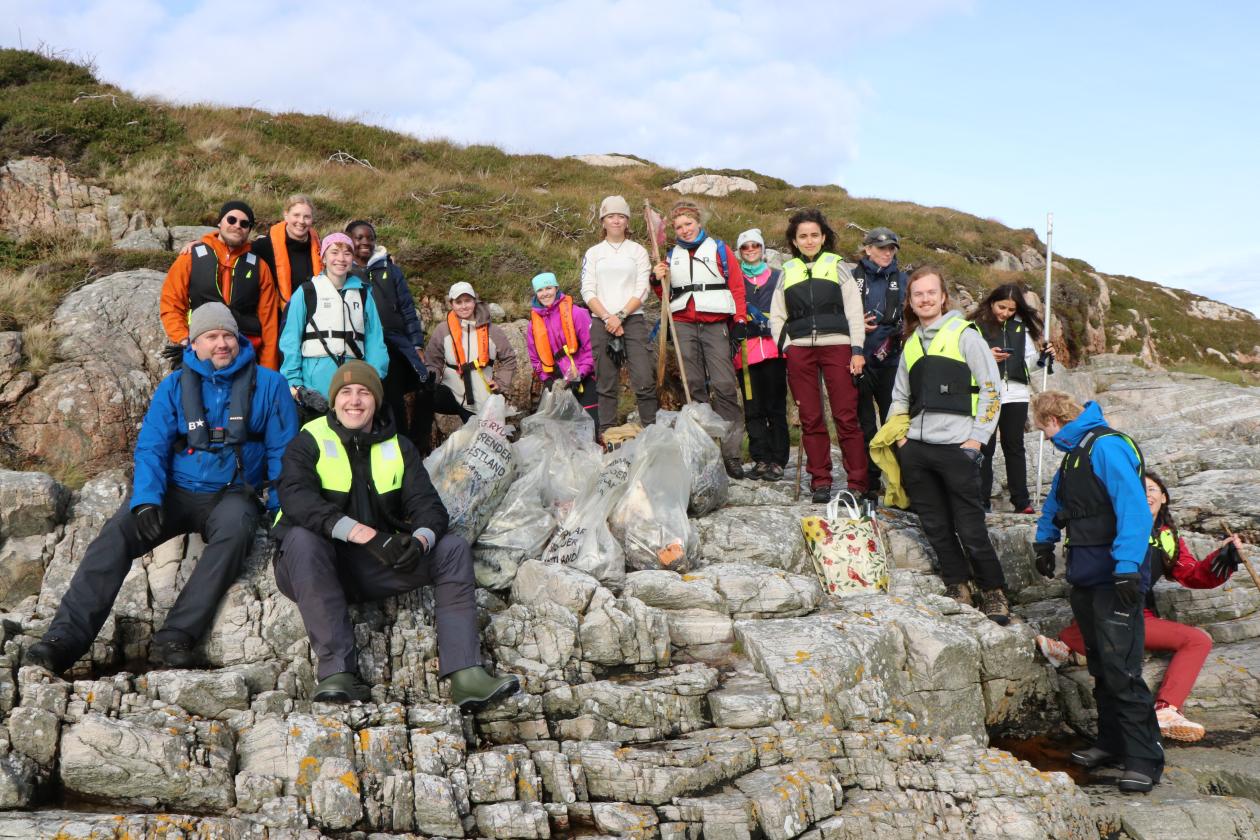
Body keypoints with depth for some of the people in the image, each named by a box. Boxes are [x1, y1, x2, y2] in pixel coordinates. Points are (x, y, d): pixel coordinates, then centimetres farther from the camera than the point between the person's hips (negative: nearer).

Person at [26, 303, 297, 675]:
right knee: (118, 531, -25)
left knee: (235, 529, -36)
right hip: (177, 490, 2)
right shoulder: (174, 386, 7)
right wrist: (146, 500, -17)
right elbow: (150, 448, 1)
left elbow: (282, 450, 3)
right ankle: (66, 637, -29)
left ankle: (174, 637, -38)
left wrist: (281, 509, -10)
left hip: (232, 494, -2)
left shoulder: (267, 384, 3)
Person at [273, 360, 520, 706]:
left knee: (454, 547, -14)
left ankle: (464, 673, -27)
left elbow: (428, 505, 0)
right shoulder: (309, 442, 0)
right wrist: (364, 534, -33)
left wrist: (420, 541, -26)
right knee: (303, 539, -35)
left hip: (379, 567, 3)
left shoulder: (398, 448, 12)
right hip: (321, 567, -3)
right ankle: (336, 670, -37)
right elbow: (296, 499, -20)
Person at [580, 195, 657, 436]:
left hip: (633, 320, -1)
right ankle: (606, 435, 5)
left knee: (645, 380, -11)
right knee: (606, 384, 2)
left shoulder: (638, 251, 10)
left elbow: (642, 290, 1)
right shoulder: (593, 253, 12)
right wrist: (608, 318, -10)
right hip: (601, 323, 1)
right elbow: (588, 291, 3)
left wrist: (620, 315, -11)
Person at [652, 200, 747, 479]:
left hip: (715, 325, -3)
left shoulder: (718, 249, 9)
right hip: (683, 325, 3)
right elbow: (667, 296, 21)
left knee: (724, 385, -11)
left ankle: (731, 453, -11)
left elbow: (737, 285, 4)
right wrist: (659, 281, 1)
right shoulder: (672, 255, 18)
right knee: (693, 386, 1)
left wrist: (739, 320, -6)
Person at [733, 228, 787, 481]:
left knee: (776, 406, -4)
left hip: (774, 348, -1)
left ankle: (778, 460, -2)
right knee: (753, 408, -1)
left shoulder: (778, 277, 16)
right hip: (745, 350, 1)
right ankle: (761, 459, 2)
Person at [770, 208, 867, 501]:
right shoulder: (787, 271, 16)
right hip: (799, 350, 2)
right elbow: (777, 315, 18)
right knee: (810, 419, 2)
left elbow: (854, 310, 5)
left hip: (836, 346, -2)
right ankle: (820, 482, 9)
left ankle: (857, 484, -2)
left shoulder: (836, 265, 11)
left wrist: (857, 350, -3)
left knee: (846, 417, -6)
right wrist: (786, 347, 4)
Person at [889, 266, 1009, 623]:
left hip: (956, 447, -5)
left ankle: (994, 592, 10)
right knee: (935, 526, 7)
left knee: (970, 528, -4)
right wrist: (899, 435, 11)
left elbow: (991, 387, -4)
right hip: (916, 449, 6)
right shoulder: (911, 343, 17)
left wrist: (976, 438, -9)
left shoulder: (965, 334, 0)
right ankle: (957, 586, 18)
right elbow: (900, 396, 25)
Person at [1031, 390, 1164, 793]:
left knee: (1121, 669, -11)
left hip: (1115, 578, -9)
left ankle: (1144, 760, -6)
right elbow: (1056, 499, 34)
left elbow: (1135, 509, -26)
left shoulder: (1107, 446, -17)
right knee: (1100, 665, 14)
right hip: (1086, 577, 10)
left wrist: (1127, 568, -32)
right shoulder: (1075, 451, 14)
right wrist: (1045, 541, 40)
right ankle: (1112, 742, 25)